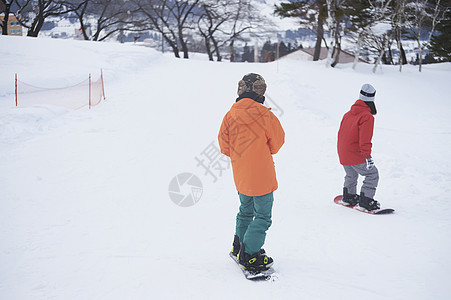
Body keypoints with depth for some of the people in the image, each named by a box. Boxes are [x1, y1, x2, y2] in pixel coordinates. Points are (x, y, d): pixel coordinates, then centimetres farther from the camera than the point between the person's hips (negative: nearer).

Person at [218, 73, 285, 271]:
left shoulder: (230, 115, -3)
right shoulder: (265, 115, -16)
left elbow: (224, 145, 3)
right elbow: (278, 140, -3)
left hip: (240, 176, 6)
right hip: (262, 175, -6)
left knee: (246, 210, 25)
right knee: (262, 216, 5)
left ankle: (239, 246, 35)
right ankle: (249, 255, 6)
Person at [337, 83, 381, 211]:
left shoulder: (348, 114, 8)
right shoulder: (367, 117, -16)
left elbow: (341, 133, 17)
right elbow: (364, 139, -24)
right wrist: (367, 156, -24)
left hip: (342, 155, 8)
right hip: (356, 155, -8)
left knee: (351, 175, 29)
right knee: (372, 174, 3)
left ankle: (348, 197, 40)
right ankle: (365, 200, -3)